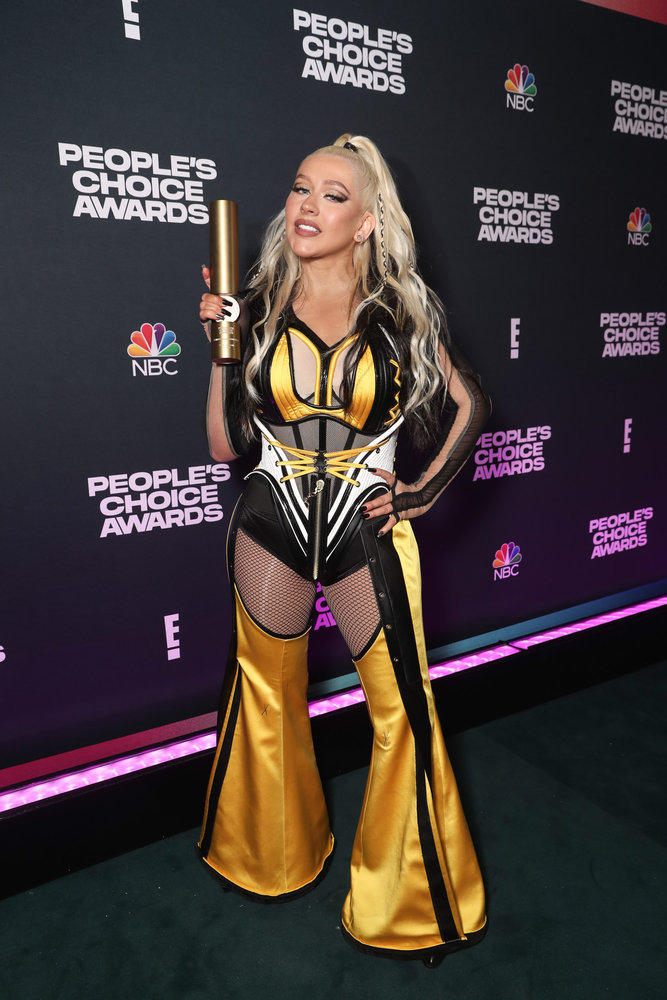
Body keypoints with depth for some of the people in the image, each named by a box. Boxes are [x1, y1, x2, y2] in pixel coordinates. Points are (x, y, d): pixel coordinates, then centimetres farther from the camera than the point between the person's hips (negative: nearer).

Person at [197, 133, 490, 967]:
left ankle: (411, 900, 29)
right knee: (267, 696, 16)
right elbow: (225, 445, -1)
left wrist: (426, 491, -1)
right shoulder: (259, 306, 2)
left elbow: (469, 402, 10)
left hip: (369, 531, -1)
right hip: (271, 526, 2)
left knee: (402, 710, 2)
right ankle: (275, 858, 45)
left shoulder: (401, 311, -1)